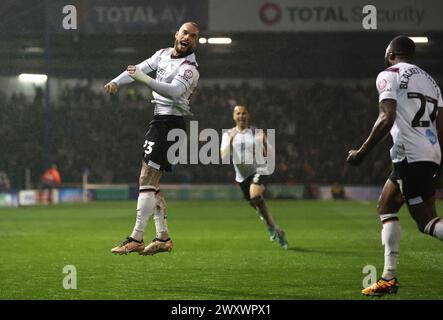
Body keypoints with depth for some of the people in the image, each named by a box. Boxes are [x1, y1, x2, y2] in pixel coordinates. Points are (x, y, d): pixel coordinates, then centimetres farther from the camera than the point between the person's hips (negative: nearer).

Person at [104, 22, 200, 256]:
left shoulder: (189, 68, -14)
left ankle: (136, 239, -14)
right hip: (158, 120, 9)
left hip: (169, 122, -9)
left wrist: (144, 79, -40)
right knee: (150, 183, 10)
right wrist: (117, 81, -8)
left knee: (147, 181, -13)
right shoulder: (164, 54, 12)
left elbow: (173, 91, -29)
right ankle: (163, 238, 14)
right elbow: (140, 68, 10)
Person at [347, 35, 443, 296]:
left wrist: (362, 152, -6)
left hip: (410, 155, -8)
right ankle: (389, 278, 14)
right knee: (386, 207, 18)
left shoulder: (389, 75, 0)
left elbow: (387, 119, -13)